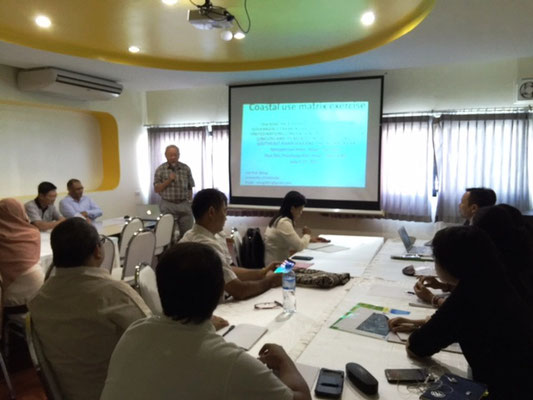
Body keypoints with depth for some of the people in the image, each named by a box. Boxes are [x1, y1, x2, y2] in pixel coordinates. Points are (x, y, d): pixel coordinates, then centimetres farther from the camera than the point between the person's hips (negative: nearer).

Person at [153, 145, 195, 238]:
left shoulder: (186, 168, 6)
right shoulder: (160, 170, 2)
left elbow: (190, 187, 9)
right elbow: (156, 189, 0)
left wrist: (190, 202, 4)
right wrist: (168, 180, -12)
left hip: (184, 204, 1)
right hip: (167, 205, -1)